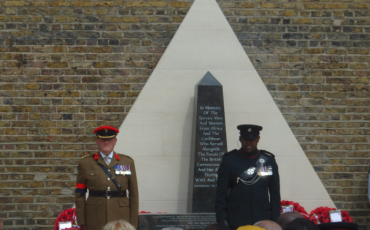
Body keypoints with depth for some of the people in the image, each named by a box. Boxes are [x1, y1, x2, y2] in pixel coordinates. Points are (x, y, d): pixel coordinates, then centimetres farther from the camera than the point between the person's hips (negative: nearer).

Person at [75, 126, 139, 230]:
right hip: (95, 221, -1)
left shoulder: (128, 162, 9)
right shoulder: (85, 163, 6)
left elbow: (133, 194, 8)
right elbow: (80, 195, 6)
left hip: (121, 219, 1)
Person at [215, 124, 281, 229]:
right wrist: (222, 220, -4)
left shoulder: (268, 160, 9)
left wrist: (274, 221, 6)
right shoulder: (229, 160, 5)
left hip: (263, 221, 2)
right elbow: (221, 193, 4)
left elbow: (275, 193, 11)